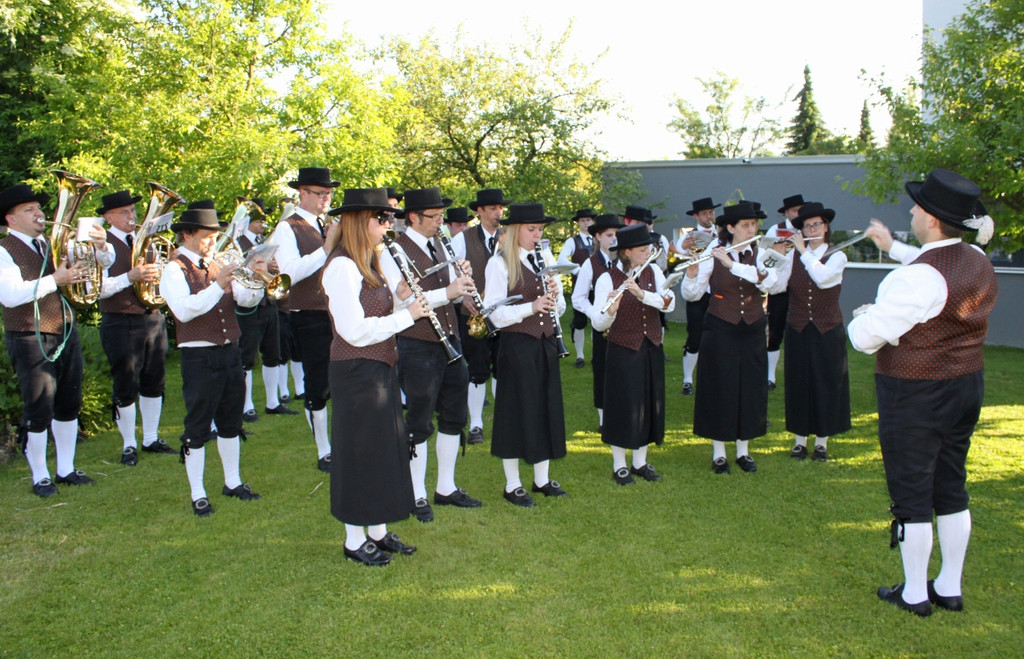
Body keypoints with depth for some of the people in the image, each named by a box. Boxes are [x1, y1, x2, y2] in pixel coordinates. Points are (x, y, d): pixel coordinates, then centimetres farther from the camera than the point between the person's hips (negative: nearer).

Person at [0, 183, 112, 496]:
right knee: (39, 411, 1)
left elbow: (104, 261, 11)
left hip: (66, 334, 6)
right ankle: (40, 478, 15)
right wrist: (55, 280, -25)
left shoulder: (54, 245, 12)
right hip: (31, 340, -6)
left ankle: (66, 470, 26)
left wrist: (101, 246, -11)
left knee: (69, 405, 13)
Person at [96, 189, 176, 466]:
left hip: (153, 319, 6)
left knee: (153, 383, 12)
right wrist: (131, 277, -29)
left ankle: (151, 439, 26)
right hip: (121, 325, -6)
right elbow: (100, 289, -16)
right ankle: (129, 445, 17)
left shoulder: (145, 241, 14)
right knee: (126, 389, 3)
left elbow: (159, 274, 17)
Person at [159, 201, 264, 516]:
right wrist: (218, 285, -27)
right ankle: (197, 494, 13)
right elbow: (184, 310, -23)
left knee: (231, 422, 16)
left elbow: (246, 300, 6)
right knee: (197, 429, 3)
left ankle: (233, 482, 30)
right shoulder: (175, 269, -7)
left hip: (230, 352, 7)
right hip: (199, 357, -6)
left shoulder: (217, 265, 12)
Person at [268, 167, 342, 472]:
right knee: (318, 388, 3)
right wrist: (326, 248, -24)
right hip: (311, 318, -5)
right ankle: (324, 453, 16)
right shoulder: (288, 228, -5)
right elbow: (291, 272, -20)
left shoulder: (330, 226, 15)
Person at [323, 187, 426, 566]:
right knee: (359, 453, 2)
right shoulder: (342, 266, -17)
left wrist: (400, 298, 0)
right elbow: (355, 331, -23)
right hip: (355, 373, -10)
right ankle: (354, 541, 17)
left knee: (386, 450, 15)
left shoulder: (369, 264, 13)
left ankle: (378, 532, 29)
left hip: (379, 369, 10)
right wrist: (407, 315, -16)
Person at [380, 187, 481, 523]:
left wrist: (462, 280, -5)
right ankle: (417, 496, 16)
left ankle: (446, 488, 28)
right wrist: (447, 292, -25)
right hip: (418, 347, -8)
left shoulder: (439, 246, 13)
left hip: (450, 343, 8)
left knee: (454, 417, 13)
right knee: (419, 423, 2)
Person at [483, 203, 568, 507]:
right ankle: (512, 485, 15)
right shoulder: (500, 263, -7)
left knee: (548, 408, 11)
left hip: (546, 344, 6)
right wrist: (531, 307, -26)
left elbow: (560, 309, 12)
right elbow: (495, 313, -14)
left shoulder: (546, 259, 10)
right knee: (517, 410, 2)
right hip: (517, 345, -6)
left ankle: (542, 479, 26)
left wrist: (555, 295, -10)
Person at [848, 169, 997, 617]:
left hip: (915, 396, -8)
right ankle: (950, 588, 29)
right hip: (966, 387, 8)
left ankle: (914, 593, 19)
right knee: (951, 488, 17)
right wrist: (893, 248, 29)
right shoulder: (979, 262, 3)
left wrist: (863, 315, -1)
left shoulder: (916, 278, -25)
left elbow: (865, 337, -22)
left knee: (911, 494, 5)